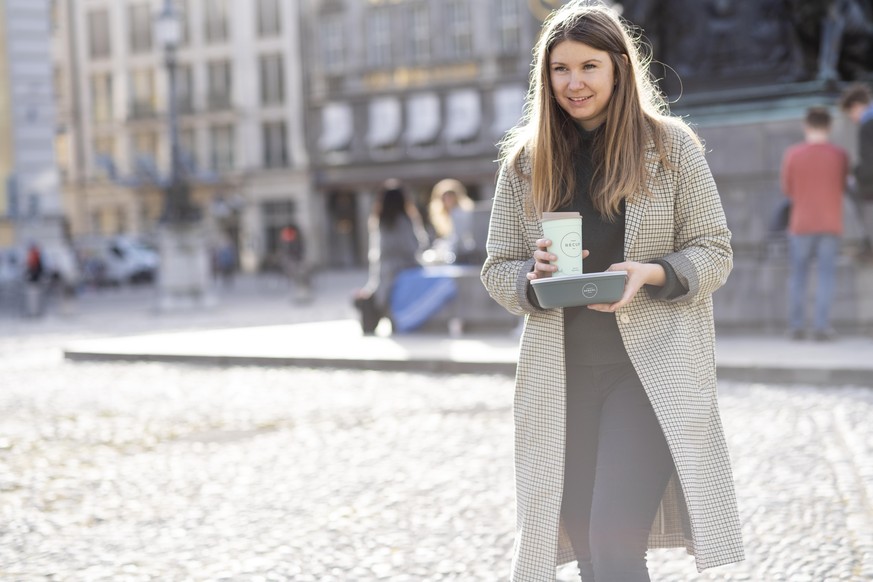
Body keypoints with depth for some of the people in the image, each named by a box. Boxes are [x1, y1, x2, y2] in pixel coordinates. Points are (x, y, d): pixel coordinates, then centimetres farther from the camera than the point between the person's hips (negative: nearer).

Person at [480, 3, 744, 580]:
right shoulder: (524, 161, 7)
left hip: (652, 367, -3)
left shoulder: (671, 146, 0)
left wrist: (650, 274, -17)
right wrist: (534, 276, -12)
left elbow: (714, 252, 2)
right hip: (562, 375, 3)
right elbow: (496, 269, 10)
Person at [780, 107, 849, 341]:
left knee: (798, 274, 10)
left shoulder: (792, 154, -7)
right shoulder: (840, 155, -4)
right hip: (830, 225, 0)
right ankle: (821, 326, -4)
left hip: (801, 224, 0)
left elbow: (787, 190, 3)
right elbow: (841, 187, 10)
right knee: (827, 275, 4)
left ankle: (796, 325, 8)